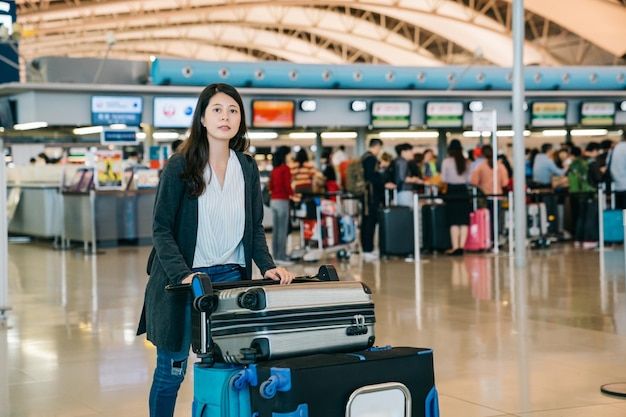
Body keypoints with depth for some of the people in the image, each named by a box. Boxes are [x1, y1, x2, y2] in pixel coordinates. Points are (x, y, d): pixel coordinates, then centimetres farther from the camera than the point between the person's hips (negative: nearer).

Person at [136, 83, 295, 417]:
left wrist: (267, 266, -6)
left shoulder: (247, 168, 6)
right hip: (183, 281, -4)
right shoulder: (180, 166, -7)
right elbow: (161, 229, -9)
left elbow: (255, 228, 11)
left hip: (230, 277, 4)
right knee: (171, 369, 5)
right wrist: (183, 275, -23)